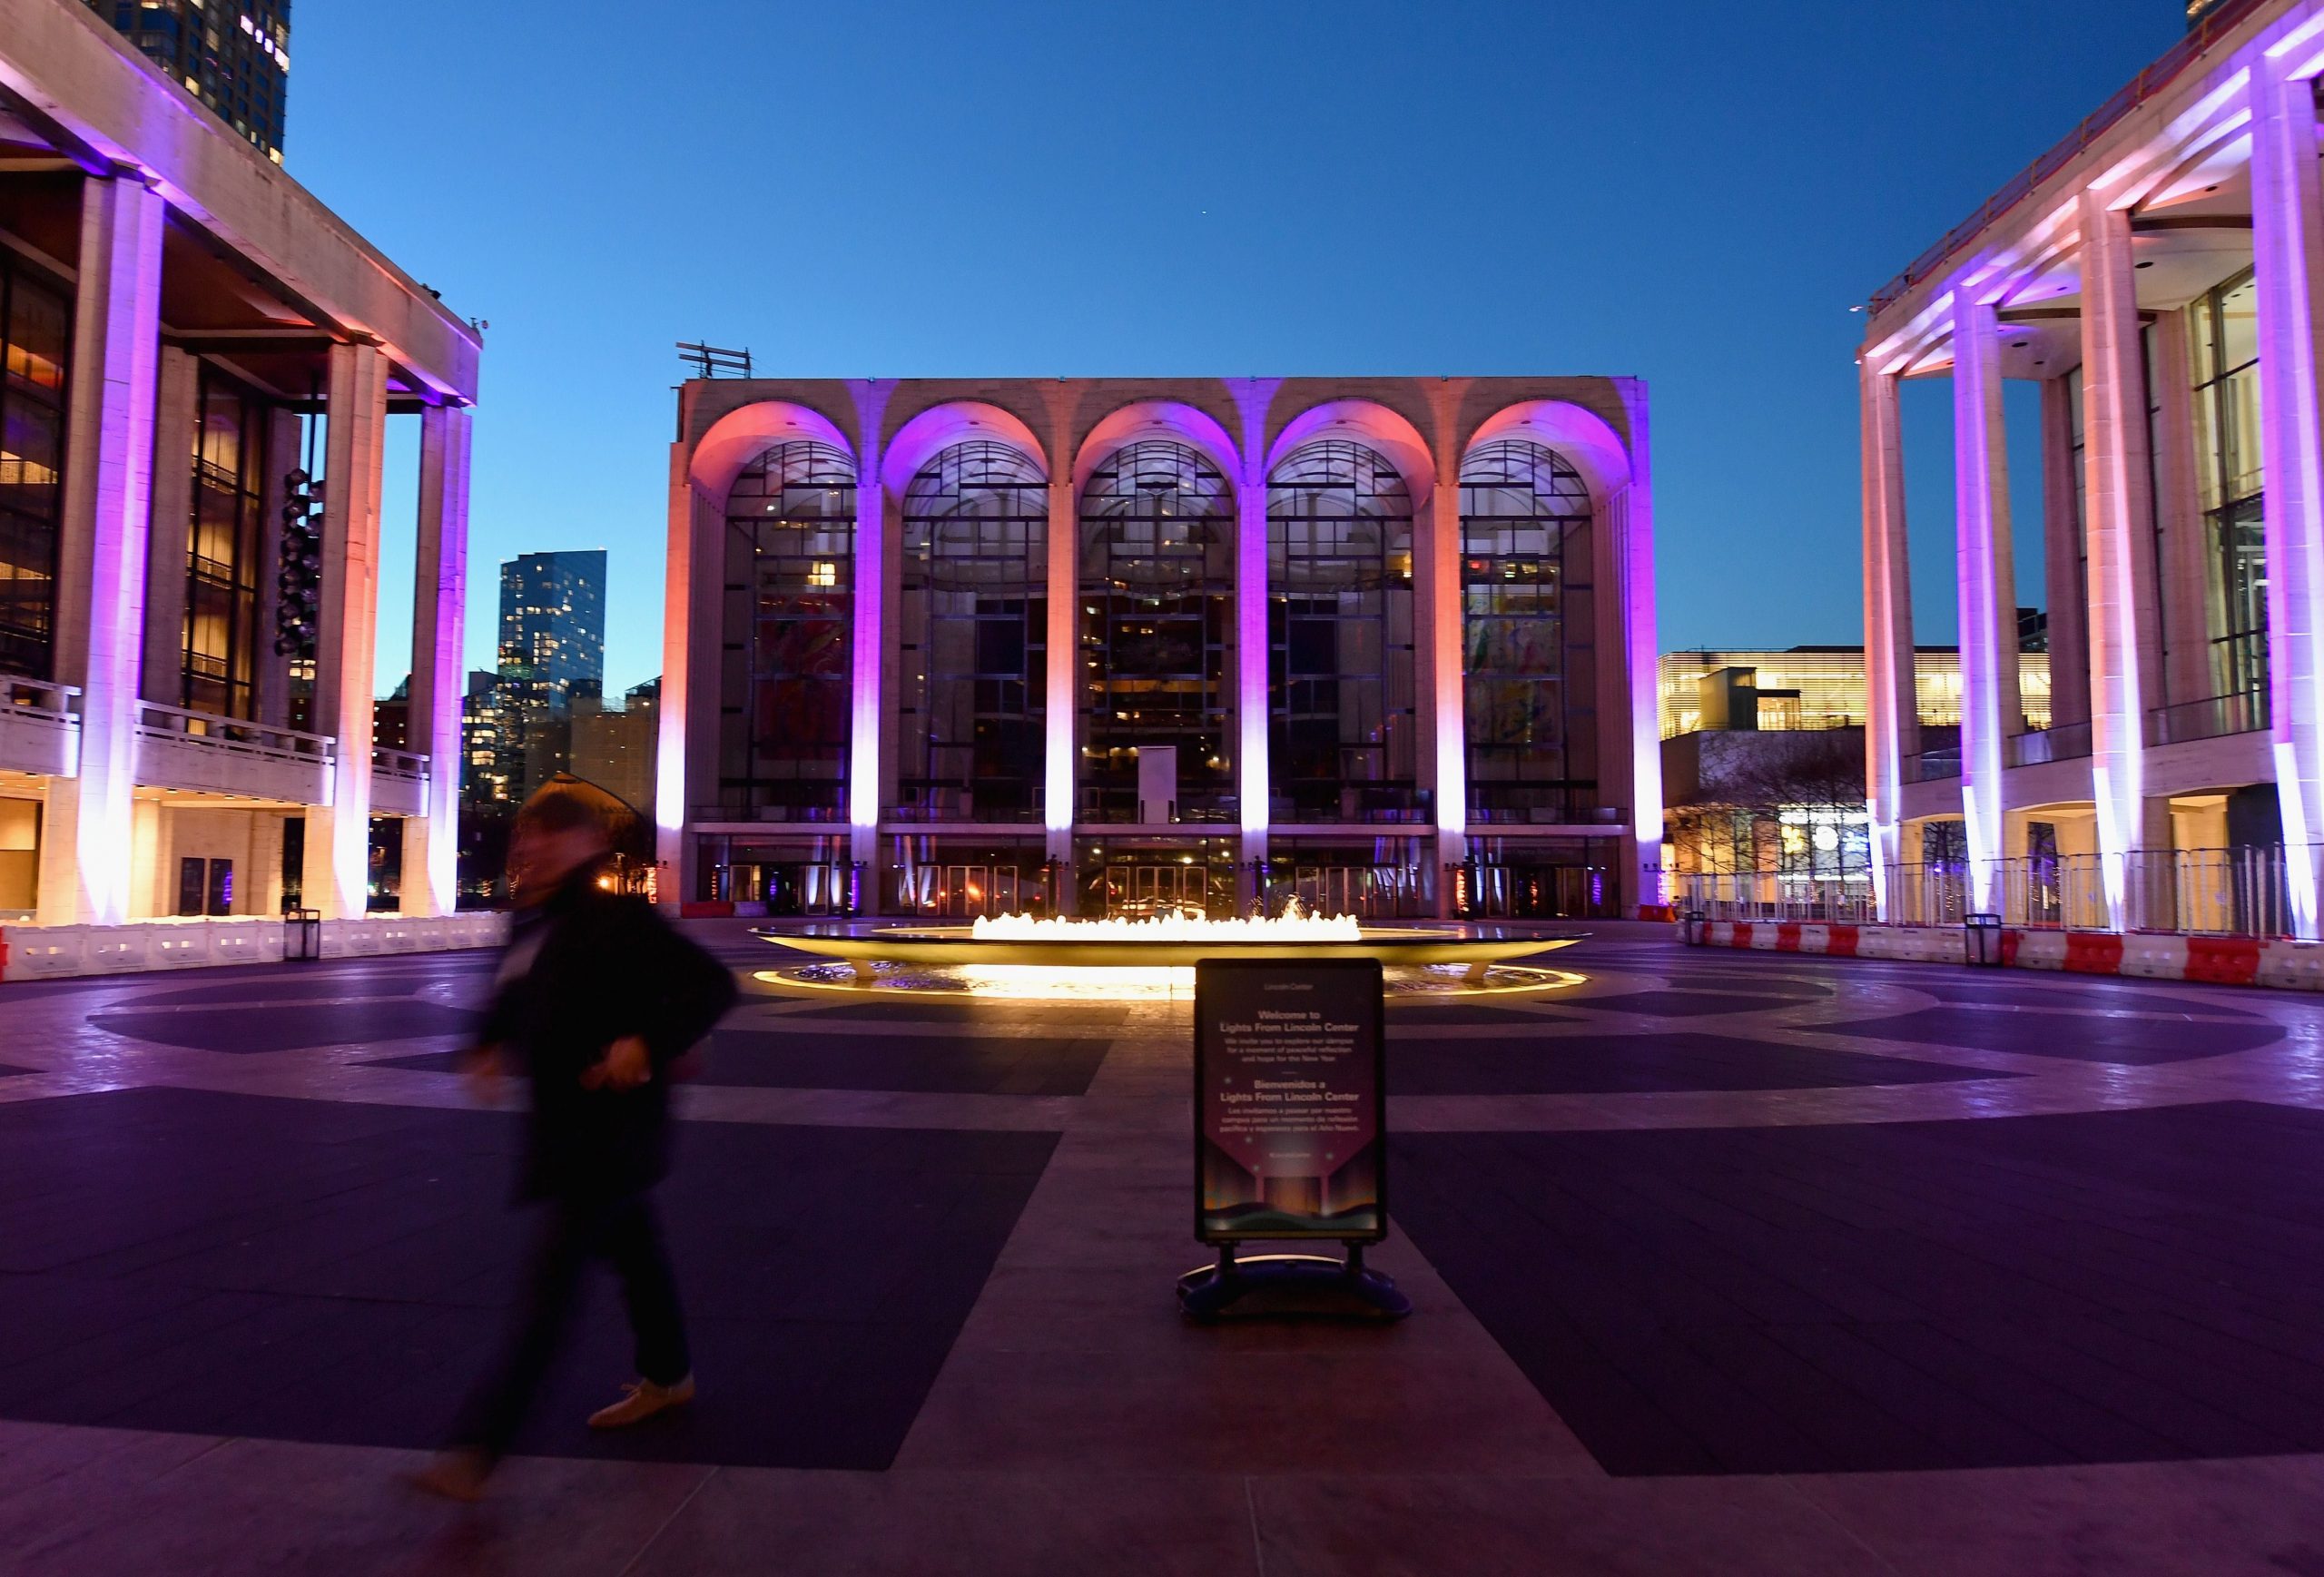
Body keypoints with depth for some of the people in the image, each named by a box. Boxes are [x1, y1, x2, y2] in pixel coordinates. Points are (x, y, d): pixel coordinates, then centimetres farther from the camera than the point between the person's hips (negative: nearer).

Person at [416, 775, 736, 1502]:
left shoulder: (616, 921, -19)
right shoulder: (530, 926, 6)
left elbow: (711, 985, -22)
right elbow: (515, 1005, 22)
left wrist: (648, 1044, -31)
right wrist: (492, 1045, 3)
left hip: (608, 1133, -9)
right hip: (561, 1127, 9)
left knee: (550, 1283, -6)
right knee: (633, 1249, 24)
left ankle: (477, 1445, 0)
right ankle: (667, 1376, 43)